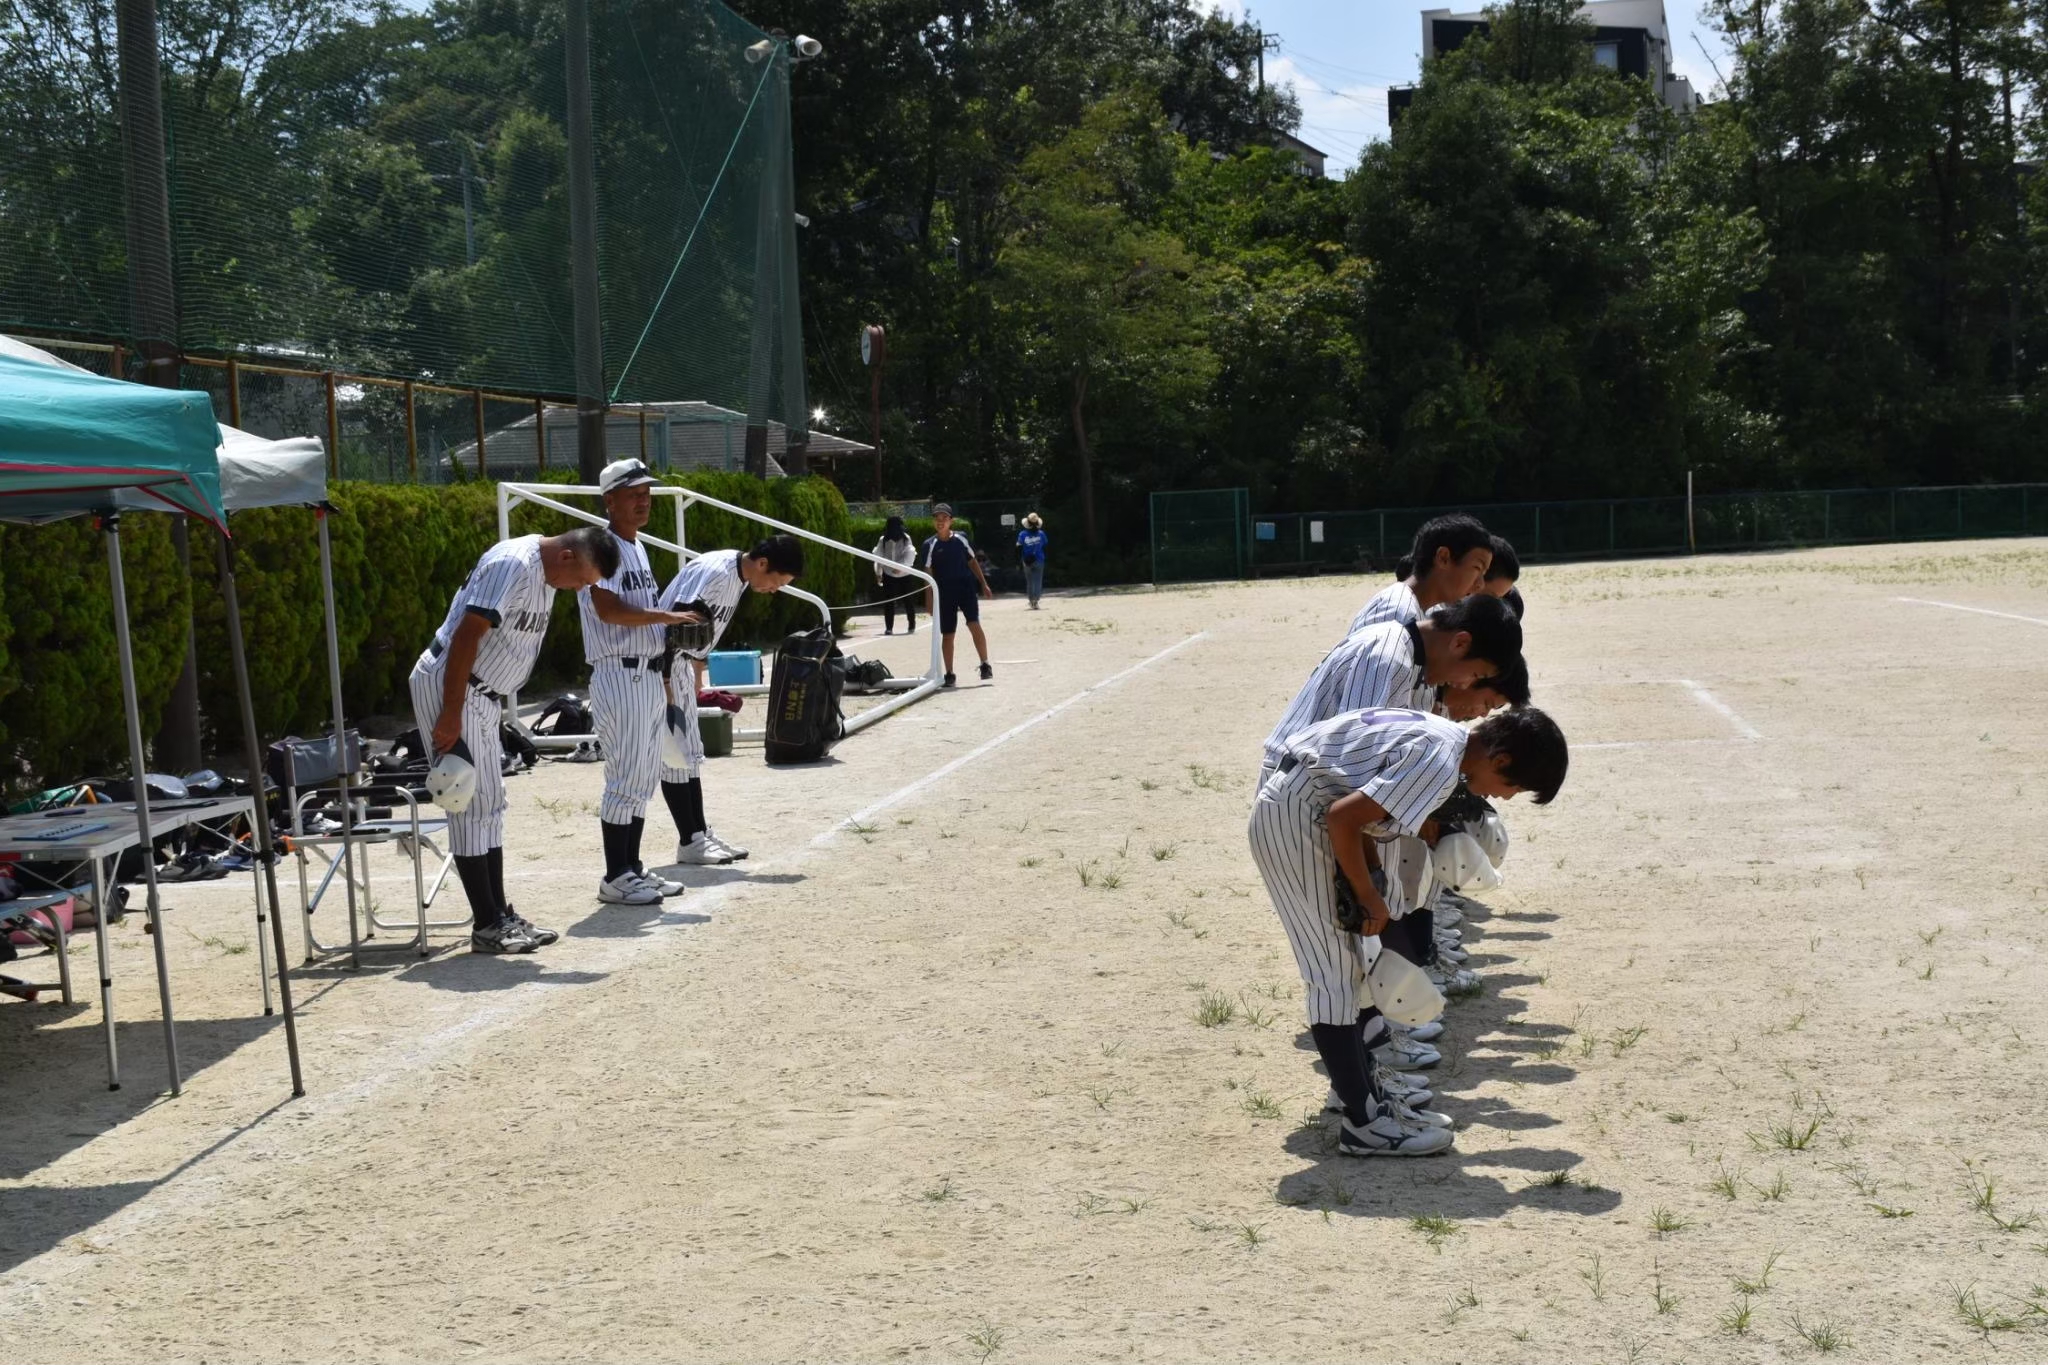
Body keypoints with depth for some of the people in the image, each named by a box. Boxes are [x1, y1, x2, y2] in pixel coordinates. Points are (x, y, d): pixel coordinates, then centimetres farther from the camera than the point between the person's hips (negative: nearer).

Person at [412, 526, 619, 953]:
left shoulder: (546, 573, 9)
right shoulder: (513, 565, -21)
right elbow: (467, 634, -25)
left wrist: (496, 710, 16)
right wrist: (451, 714, -26)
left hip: (482, 693, 10)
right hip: (449, 685, -10)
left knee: (490, 805, 11)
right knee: (472, 805, -7)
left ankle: (500, 915, 16)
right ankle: (486, 925, -3)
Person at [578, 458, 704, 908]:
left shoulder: (638, 547, 18)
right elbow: (608, 609, -22)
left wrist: (662, 675, 16)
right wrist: (666, 616, -23)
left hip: (649, 677, 9)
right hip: (619, 675, -9)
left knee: (645, 780, 12)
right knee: (624, 780, -7)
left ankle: (633, 869, 20)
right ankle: (615, 878, -1)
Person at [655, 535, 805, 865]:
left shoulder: (740, 578, 5)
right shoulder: (715, 572, -23)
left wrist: (697, 677, 20)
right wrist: (665, 685, -26)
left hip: (682, 665, 10)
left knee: (690, 753, 12)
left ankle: (701, 834, 18)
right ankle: (689, 842, -1)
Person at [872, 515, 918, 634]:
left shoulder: (906, 539, -7)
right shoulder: (883, 540, -1)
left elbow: (910, 555, -19)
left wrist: (900, 567, -33)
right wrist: (878, 573, 5)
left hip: (904, 575, -1)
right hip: (889, 575, 1)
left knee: (909, 602, 6)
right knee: (888, 602, -3)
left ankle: (911, 626, 22)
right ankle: (889, 627, 1)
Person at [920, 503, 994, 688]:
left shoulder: (960, 539, 2)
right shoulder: (930, 545, -2)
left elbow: (972, 562, 13)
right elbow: (928, 574, -2)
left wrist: (984, 584, 12)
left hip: (966, 587, 0)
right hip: (944, 592, 0)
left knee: (974, 625, -15)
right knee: (947, 634, 5)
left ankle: (985, 665, -7)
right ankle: (949, 675, 13)